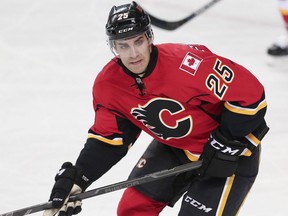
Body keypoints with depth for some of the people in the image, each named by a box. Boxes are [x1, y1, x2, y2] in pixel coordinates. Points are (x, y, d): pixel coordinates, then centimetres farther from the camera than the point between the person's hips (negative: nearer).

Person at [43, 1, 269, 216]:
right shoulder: (108, 84, -13)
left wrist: (224, 144, -23)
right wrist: (76, 179, -14)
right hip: (174, 147, 6)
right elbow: (108, 139, -1)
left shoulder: (187, 63, -34)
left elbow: (250, 92, -28)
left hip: (233, 152, -6)